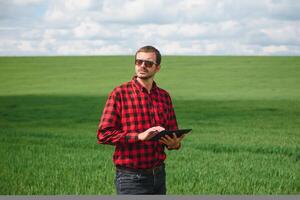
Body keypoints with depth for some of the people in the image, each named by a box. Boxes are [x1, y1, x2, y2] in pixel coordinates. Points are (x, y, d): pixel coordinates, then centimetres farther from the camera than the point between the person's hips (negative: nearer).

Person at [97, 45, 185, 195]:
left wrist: (174, 143, -7)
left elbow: (173, 133, 17)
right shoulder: (120, 94, -6)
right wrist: (139, 136, -22)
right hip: (131, 177, -6)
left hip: (158, 175, 6)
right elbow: (103, 134, -12)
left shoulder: (164, 96, 10)